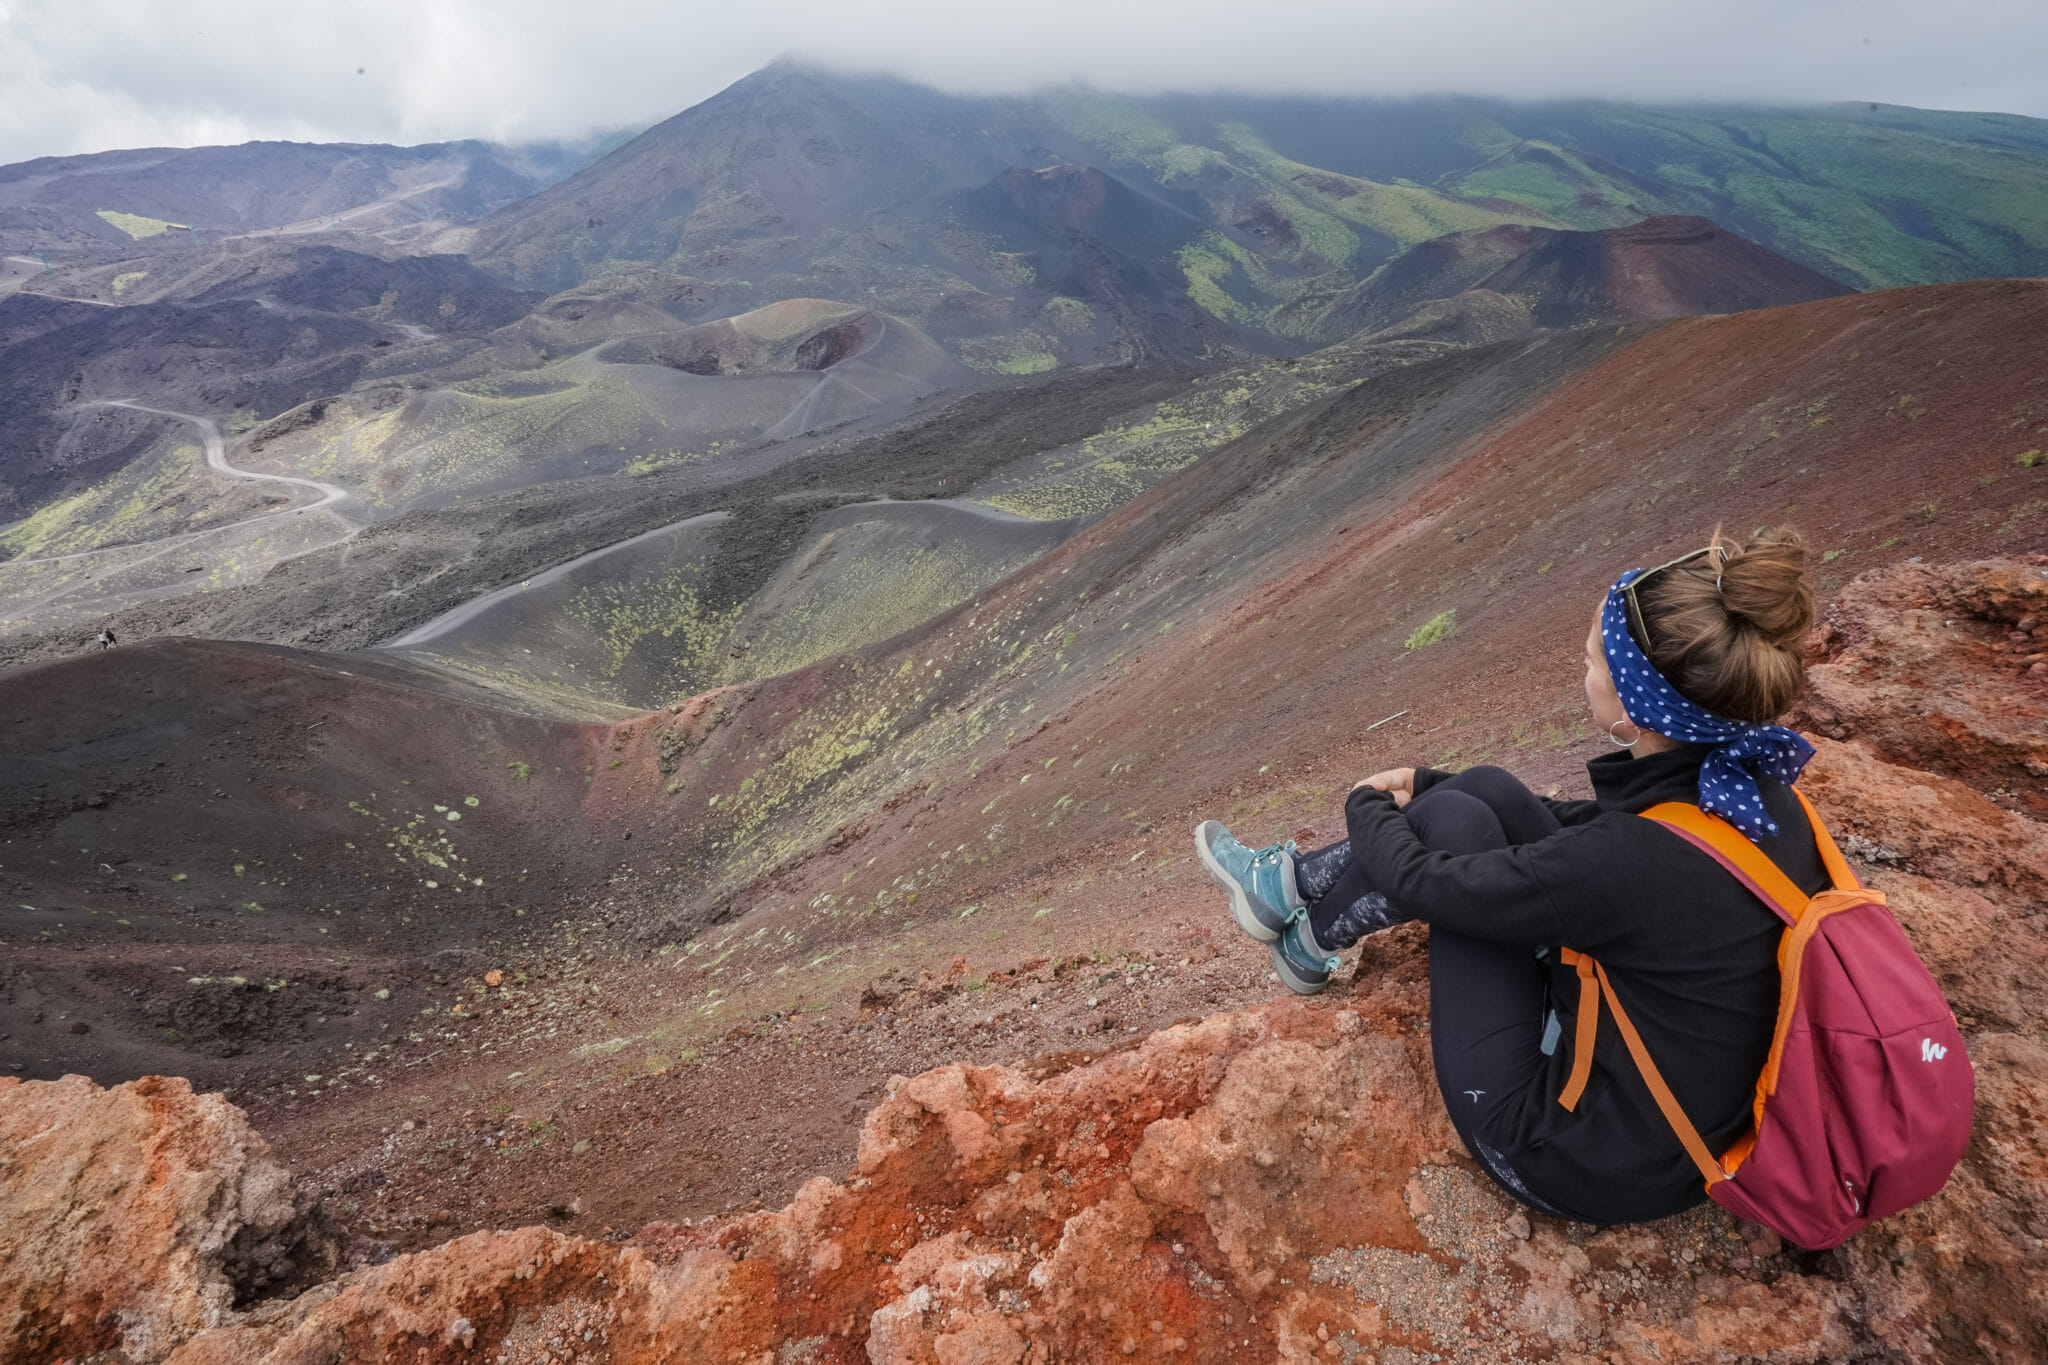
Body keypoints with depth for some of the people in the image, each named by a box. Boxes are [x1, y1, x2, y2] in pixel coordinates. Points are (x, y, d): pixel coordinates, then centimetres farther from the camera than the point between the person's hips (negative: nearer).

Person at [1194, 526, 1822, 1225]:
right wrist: (1424, 784, 15)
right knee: (1484, 790, 3)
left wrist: (1368, 805, 3)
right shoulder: (1759, 789, -10)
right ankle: (1292, 880, 24)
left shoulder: (1635, 859, -36)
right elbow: (1587, 824, 9)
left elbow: (1423, 884, -20)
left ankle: (1309, 946, 21)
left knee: (1451, 819, -6)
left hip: (1587, 1170, -7)